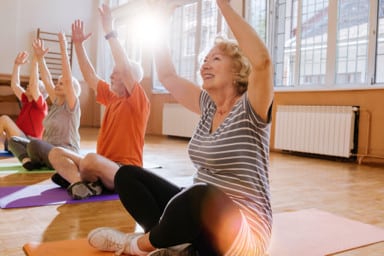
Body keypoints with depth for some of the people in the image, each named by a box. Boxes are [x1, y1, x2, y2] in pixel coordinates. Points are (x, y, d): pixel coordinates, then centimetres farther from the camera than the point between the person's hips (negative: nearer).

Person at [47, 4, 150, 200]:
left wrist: (110, 31, -20)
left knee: (91, 159, -38)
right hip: (105, 167, 8)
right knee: (56, 153, -2)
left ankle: (73, 176, -6)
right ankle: (79, 181, -25)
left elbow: (125, 68, -21)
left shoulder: (139, 101, -8)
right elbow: (90, 76, 21)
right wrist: (78, 44, 16)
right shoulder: (111, 96, 14)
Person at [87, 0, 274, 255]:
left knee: (202, 196, -42)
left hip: (244, 231, -7)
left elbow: (262, 61, -31)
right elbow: (167, 75, 13)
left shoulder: (249, 109, -12)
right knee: (127, 175, 3)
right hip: (201, 214, 7)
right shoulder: (208, 106, 8)